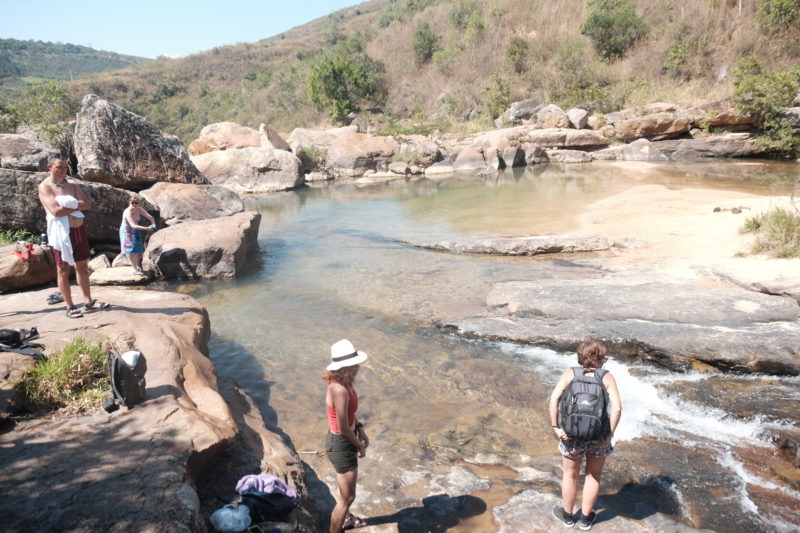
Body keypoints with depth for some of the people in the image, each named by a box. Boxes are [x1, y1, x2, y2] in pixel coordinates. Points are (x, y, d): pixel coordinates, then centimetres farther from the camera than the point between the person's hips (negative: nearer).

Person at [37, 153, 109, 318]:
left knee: (82, 266, 11)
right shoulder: (45, 186, -7)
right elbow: (56, 211, -21)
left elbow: (87, 205, -1)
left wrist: (69, 203, -14)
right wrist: (76, 206, -10)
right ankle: (69, 306, 8)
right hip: (61, 232, -6)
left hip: (79, 229, 6)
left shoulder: (72, 183, 10)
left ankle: (88, 302, 19)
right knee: (63, 270, 2)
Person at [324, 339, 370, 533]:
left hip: (342, 440, 10)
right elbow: (343, 427, -27)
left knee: (346, 488, 33)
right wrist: (360, 446, -12)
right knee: (347, 496, 8)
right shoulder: (340, 390, -34)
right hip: (341, 445, -10)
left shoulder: (342, 382, -5)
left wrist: (360, 429, 9)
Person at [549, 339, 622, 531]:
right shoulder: (607, 377, -4)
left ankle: (567, 515, 41)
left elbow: (554, 399, -14)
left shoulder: (570, 374, -3)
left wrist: (556, 428, -10)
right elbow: (617, 407, -16)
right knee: (593, 476, 22)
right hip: (598, 435, 0)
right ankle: (586, 519, 38)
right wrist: (609, 435, -10)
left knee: (570, 475, 22)